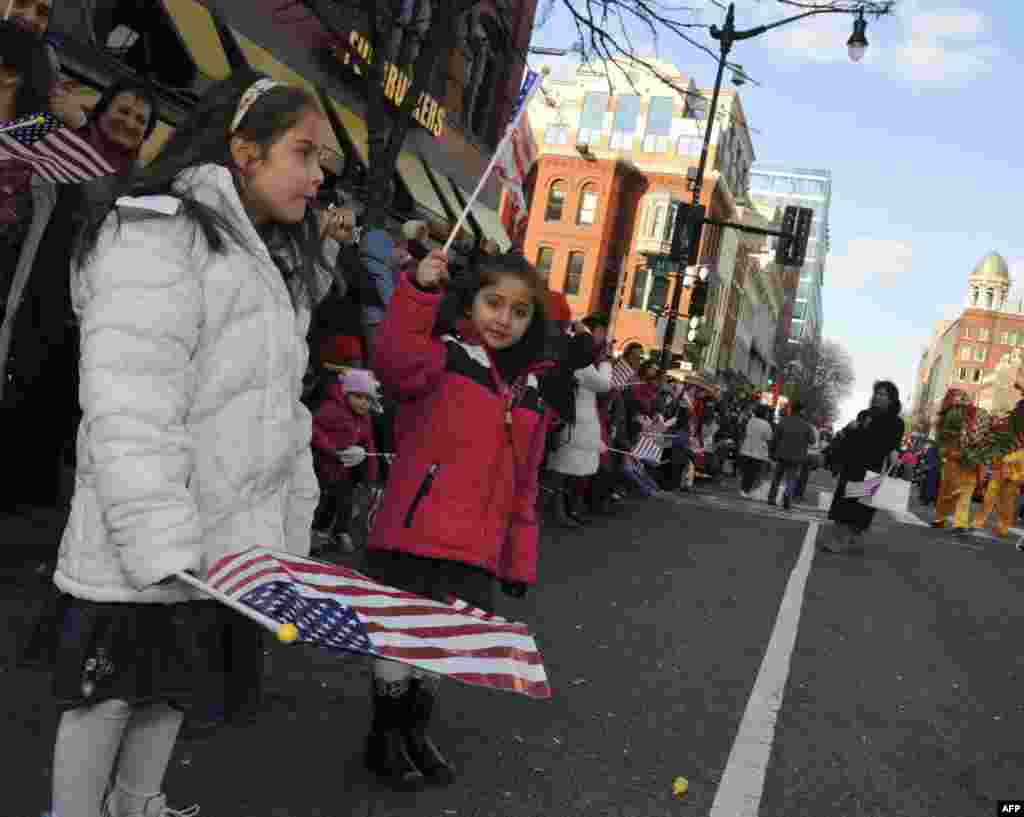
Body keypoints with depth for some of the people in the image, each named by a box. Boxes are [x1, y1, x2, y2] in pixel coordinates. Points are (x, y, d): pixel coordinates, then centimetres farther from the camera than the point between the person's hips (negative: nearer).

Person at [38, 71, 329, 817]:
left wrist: (294, 513, 17)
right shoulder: (157, 233, -13)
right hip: (140, 545, -8)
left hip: (234, 540, 8)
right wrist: (162, 544, -27)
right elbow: (131, 408, -22)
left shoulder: (272, 259, 16)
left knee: (175, 687, 20)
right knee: (112, 692, 7)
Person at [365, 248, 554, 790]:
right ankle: (384, 739, 31)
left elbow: (523, 487, 18)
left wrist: (520, 559, 15)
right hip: (412, 537, -5)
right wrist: (419, 292, -39)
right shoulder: (442, 357, -4)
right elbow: (395, 362, -29)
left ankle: (415, 733, 41)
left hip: (475, 554, 6)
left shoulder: (530, 396, 14)